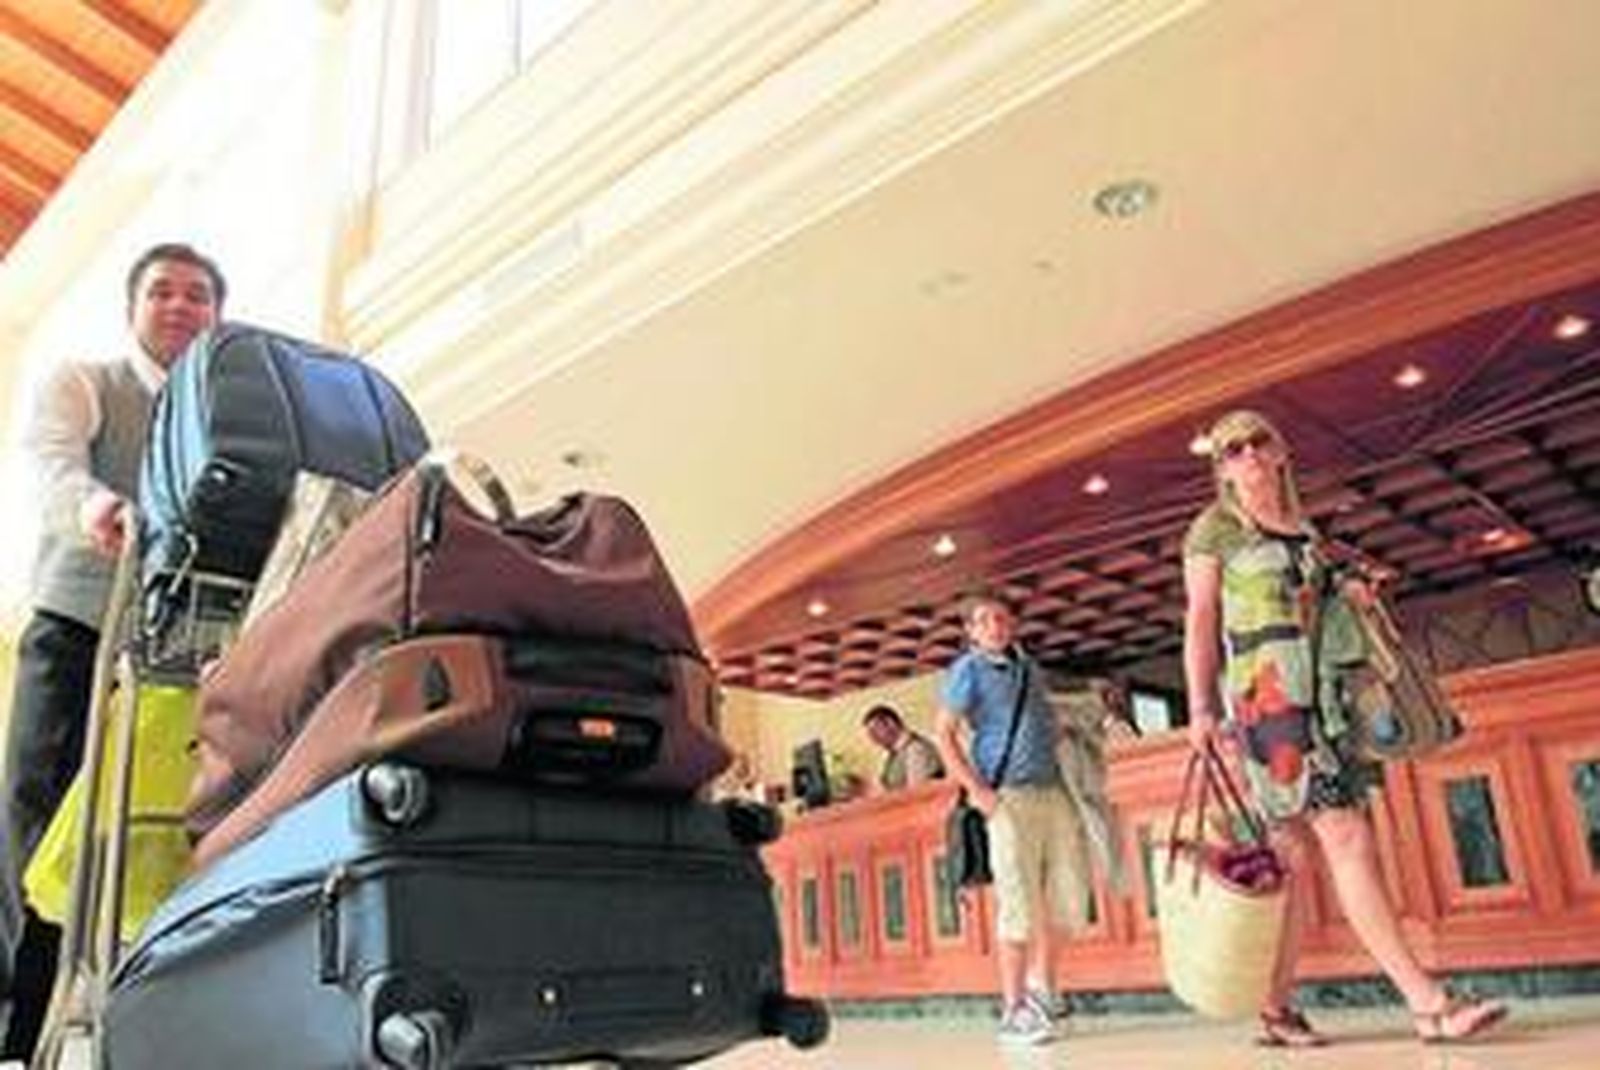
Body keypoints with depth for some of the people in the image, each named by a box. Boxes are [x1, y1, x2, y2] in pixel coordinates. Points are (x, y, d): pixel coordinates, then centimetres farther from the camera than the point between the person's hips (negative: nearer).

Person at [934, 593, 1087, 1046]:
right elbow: (943, 732, -7)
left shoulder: (1029, 667, 18)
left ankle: (1039, 983, 25)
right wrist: (976, 789, -14)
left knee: (1064, 896, 8)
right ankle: (1014, 1010, 3)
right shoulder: (969, 670, -2)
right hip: (1008, 798, -6)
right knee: (1019, 904, -6)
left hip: (1054, 791, 6)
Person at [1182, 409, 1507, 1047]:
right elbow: (1201, 621, -2)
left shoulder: (1304, 529, 21)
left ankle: (1276, 1008, 11)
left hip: (1319, 692, 7)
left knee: (1298, 852, 4)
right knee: (1346, 839, -13)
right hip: (1264, 691, -7)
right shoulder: (1215, 530, 3)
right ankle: (1428, 1004, -13)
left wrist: (1348, 594, 7)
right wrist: (1200, 706, -10)